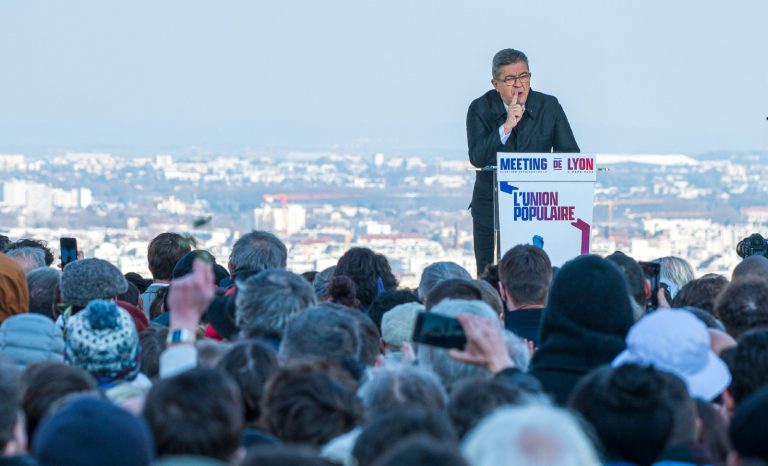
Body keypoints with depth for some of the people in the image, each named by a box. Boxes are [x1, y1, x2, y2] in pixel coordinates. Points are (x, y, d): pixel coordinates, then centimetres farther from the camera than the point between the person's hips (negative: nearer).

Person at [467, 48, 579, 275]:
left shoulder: (549, 106, 1)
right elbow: (477, 158, -15)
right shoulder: (480, 109, -3)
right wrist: (506, 126, -24)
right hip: (491, 207, 0)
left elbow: (571, 155, 2)